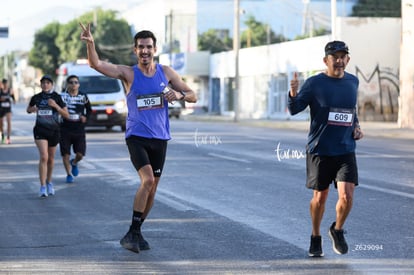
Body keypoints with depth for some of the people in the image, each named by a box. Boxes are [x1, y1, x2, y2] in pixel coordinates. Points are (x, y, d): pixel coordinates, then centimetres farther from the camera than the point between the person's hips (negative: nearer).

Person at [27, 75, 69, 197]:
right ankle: (42, 187, -18)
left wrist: (56, 106, -20)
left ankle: (49, 183, 37)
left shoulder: (57, 97, -4)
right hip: (40, 130, -1)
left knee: (51, 158, 15)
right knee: (44, 157, -18)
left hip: (54, 131, 1)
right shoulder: (36, 98, 0)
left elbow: (66, 115, -6)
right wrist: (32, 109, -6)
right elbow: (28, 110, 18)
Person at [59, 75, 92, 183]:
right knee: (65, 154, 1)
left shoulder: (83, 97, 5)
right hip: (65, 129, -2)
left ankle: (74, 163, 32)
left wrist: (85, 117, 0)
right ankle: (69, 174, 20)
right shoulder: (62, 96, -3)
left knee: (80, 154, -3)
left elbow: (89, 109, 18)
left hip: (79, 130, 2)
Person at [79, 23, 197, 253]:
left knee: (152, 188, 9)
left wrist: (179, 94, -15)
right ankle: (132, 233, -13)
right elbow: (96, 64, -16)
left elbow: (193, 96, 8)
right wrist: (90, 43, -34)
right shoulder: (128, 73, -3)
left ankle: (137, 232, 25)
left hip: (160, 138, 4)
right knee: (147, 180, -22)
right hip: (137, 137, -4)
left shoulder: (166, 72, 4)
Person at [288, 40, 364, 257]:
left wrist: (356, 127, 7)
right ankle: (315, 238, 31)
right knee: (320, 197, 8)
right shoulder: (314, 83, -6)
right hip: (319, 150, -2)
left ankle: (337, 230, 17)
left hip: (346, 150, 2)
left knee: (347, 196, -11)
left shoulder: (353, 82, 8)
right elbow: (294, 109, -12)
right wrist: (294, 93, -31)